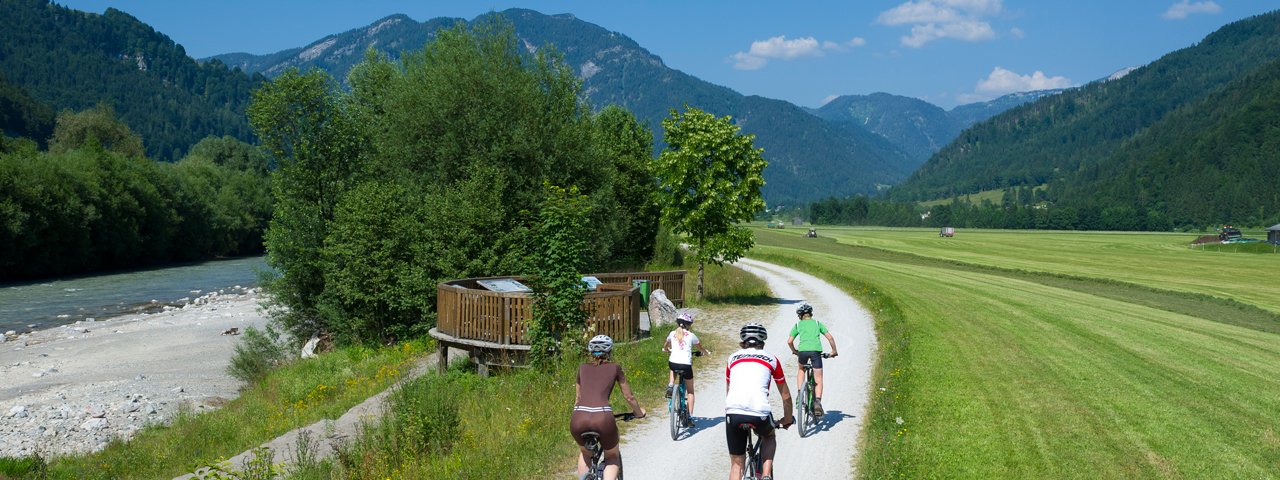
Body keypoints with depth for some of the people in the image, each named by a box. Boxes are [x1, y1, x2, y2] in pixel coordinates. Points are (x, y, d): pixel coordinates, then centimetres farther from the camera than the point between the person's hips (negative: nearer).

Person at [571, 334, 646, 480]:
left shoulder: (582, 368, 23)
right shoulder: (614, 367, 17)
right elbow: (629, 396, 24)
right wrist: (639, 412, 41)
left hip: (579, 419, 2)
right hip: (602, 417, -2)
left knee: (585, 454, 34)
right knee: (613, 457, 25)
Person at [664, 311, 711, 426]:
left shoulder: (672, 334, 11)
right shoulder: (691, 335, 5)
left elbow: (665, 347, 28)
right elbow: (701, 349, 20)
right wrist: (707, 352, 42)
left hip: (673, 363, 2)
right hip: (686, 365, -2)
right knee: (690, 391, 17)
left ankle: (670, 386, 11)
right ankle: (690, 418, 12)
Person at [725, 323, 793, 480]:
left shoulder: (733, 358, 25)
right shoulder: (771, 359, 20)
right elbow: (786, 396, 27)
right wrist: (788, 419, 43)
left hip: (733, 413, 1)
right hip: (759, 413, -1)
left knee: (736, 464, 15)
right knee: (769, 436, 33)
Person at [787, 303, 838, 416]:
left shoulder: (798, 325, 19)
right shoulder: (817, 323, 22)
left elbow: (789, 341, 11)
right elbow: (830, 337, 14)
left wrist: (794, 351, 29)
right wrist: (834, 351, 27)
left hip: (803, 350, 0)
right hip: (816, 350, 0)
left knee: (801, 369, 32)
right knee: (818, 381, 6)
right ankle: (818, 402, -16)